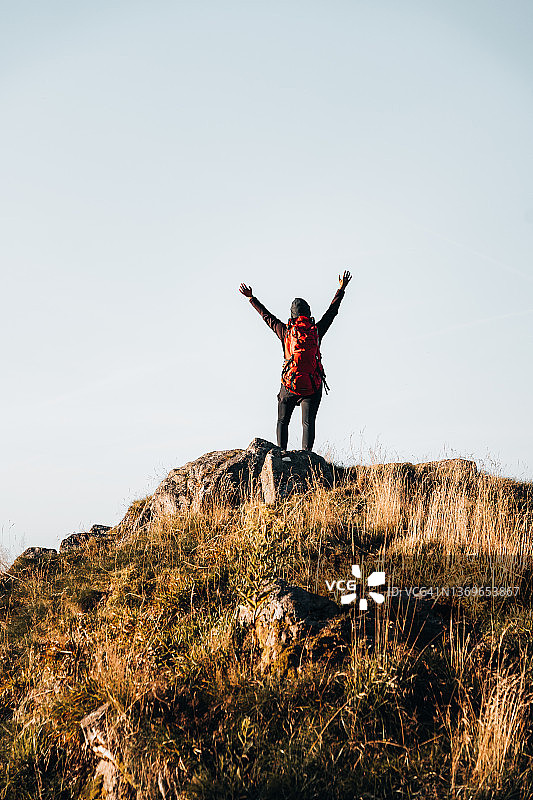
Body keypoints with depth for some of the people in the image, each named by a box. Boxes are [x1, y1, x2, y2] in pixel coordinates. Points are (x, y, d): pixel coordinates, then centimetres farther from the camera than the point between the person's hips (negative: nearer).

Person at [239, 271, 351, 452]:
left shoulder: (286, 331, 0)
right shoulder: (316, 330, 1)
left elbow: (267, 316, 13)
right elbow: (332, 312, 14)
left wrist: (251, 298, 26)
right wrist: (341, 290, 26)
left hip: (289, 384, 0)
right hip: (313, 385, 0)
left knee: (282, 421, 14)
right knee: (308, 422, -3)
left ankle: (281, 451, 3)